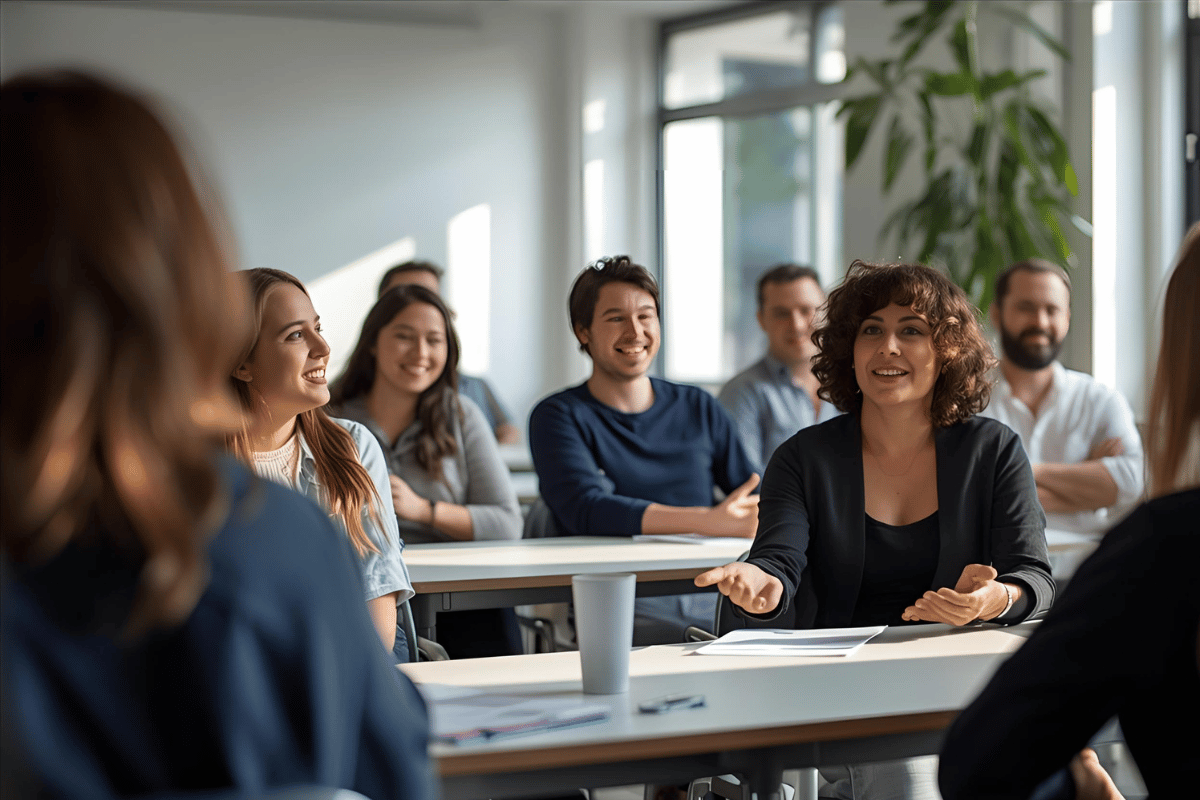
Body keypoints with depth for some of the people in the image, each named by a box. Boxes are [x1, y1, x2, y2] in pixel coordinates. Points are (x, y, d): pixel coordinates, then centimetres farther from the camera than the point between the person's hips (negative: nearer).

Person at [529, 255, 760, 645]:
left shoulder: (699, 409, 18)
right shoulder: (558, 417, 3)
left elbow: (758, 498, 13)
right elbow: (585, 510, -15)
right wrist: (708, 522, -27)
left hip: (711, 598, 4)